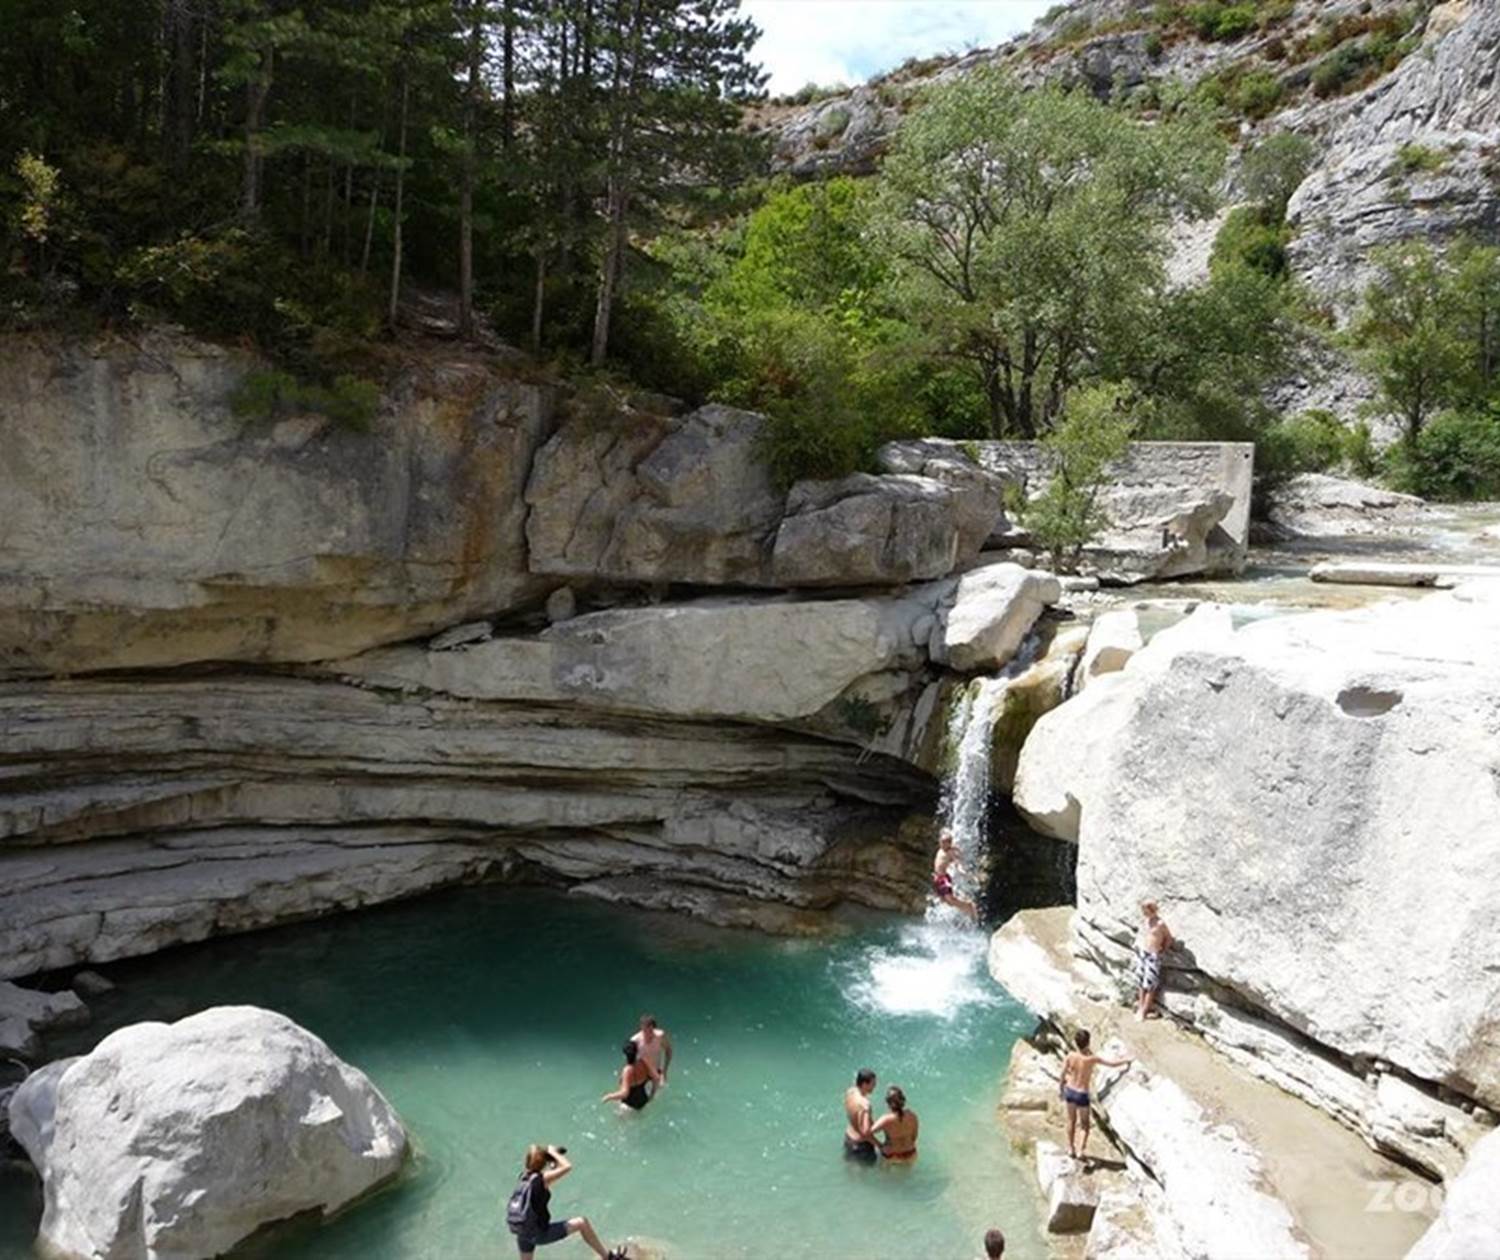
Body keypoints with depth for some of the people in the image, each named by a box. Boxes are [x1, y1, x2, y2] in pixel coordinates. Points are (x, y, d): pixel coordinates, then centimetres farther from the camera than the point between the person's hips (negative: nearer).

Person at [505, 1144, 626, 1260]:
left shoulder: (524, 1177, 2)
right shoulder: (539, 1179, -21)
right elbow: (567, 1167, -25)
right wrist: (553, 1152, -12)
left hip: (523, 1235, 7)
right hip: (539, 1234, -7)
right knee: (582, 1223, 1)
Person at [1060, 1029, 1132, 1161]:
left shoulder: (1070, 1056, -17)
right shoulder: (1092, 1059, -26)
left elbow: (1063, 1074, -7)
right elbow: (1112, 1064, -17)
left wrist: (1061, 1089, 12)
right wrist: (1127, 1061, 2)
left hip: (1070, 1091, 4)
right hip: (1082, 1095, -4)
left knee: (1071, 1120, 24)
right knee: (1085, 1123, 21)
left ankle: (1071, 1148, 38)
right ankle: (1080, 1149, 24)